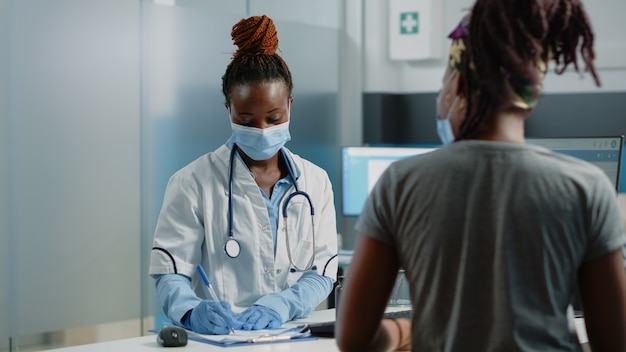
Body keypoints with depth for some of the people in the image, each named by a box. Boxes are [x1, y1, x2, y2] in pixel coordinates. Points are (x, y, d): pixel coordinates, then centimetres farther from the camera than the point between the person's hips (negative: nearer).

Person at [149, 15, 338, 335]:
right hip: (217, 339, -2)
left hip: (293, 337, 3)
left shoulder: (315, 182, 9)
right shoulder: (194, 182, 1)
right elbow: (170, 272, -3)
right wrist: (193, 311, -23)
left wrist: (280, 305, -13)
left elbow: (322, 272, 6)